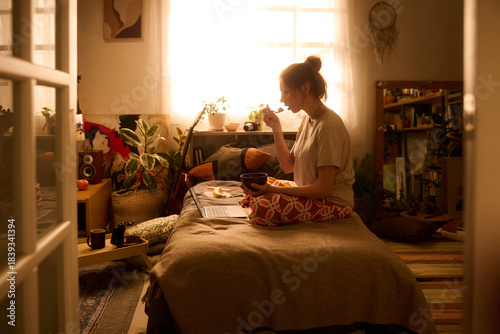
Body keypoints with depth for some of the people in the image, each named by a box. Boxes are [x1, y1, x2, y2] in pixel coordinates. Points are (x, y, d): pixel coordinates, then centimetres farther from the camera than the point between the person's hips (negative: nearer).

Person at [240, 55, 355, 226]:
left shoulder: (329, 126, -21)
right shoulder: (308, 120, 8)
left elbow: (323, 189, -22)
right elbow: (288, 166, 10)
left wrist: (273, 189, -20)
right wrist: (276, 129, 0)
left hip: (334, 204, -9)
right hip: (311, 193, 9)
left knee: (262, 208, -25)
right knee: (253, 191, 1)